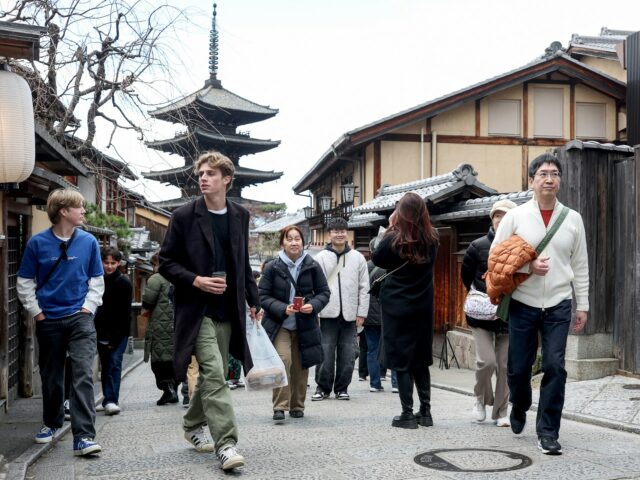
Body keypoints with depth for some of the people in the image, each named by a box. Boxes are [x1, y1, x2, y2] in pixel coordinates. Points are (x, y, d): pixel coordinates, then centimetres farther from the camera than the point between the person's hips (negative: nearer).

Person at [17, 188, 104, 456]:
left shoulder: (89, 242, 0)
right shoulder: (37, 243, -4)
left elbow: (96, 280, 8)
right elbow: (25, 282, 3)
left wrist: (88, 307, -2)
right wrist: (36, 312, -2)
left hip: (80, 318, 0)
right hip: (49, 321, 1)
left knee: (83, 375, -11)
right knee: (51, 376, 14)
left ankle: (84, 436, -12)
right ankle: (51, 423, 36)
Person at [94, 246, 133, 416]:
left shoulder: (124, 283, -8)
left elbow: (125, 314, -11)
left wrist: (115, 338, -14)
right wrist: (99, 333, 1)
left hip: (119, 333, -4)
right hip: (102, 333, 4)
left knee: (114, 364, -12)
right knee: (106, 367, 9)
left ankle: (111, 400, -14)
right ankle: (110, 400, 18)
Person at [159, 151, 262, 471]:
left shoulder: (240, 216, 8)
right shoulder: (184, 216, -5)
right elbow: (166, 262, -3)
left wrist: (253, 301, 11)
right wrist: (196, 281, -17)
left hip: (228, 311, 5)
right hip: (197, 310, -5)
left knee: (211, 375, 15)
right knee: (214, 373, -15)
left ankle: (193, 424, 37)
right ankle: (225, 443, -12)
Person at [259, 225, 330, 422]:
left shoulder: (312, 266, 1)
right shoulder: (272, 267, -4)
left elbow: (324, 292, 6)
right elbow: (262, 295, -3)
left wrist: (313, 305, -15)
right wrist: (283, 309, -18)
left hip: (305, 325, 2)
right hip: (279, 325, -2)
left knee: (300, 366, 8)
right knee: (283, 361, -18)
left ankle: (297, 406, 23)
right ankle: (280, 407, -10)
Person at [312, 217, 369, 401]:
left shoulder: (357, 258, 8)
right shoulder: (321, 258, 3)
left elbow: (364, 287, 8)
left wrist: (361, 312, 2)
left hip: (349, 315, 2)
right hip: (328, 314, -2)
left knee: (347, 355, 5)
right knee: (325, 353, -1)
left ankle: (341, 388, 19)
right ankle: (323, 387, 13)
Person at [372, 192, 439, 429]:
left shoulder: (393, 239, -14)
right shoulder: (432, 239, -2)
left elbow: (377, 260, 1)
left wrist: (389, 229, 1)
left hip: (397, 307, -4)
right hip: (423, 306, 4)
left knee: (401, 361, 3)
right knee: (420, 360, 15)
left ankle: (407, 414, 3)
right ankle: (425, 411, 18)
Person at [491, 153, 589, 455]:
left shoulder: (573, 219, 4)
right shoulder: (515, 216, -3)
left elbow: (580, 265, 8)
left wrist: (582, 305, 6)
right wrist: (529, 266, -15)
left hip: (558, 305, 1)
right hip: (523, 304, -1)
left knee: (555, 367, -5)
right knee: (518, 367, 8)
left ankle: (547, 432, 7)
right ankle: (519, 408, 38)